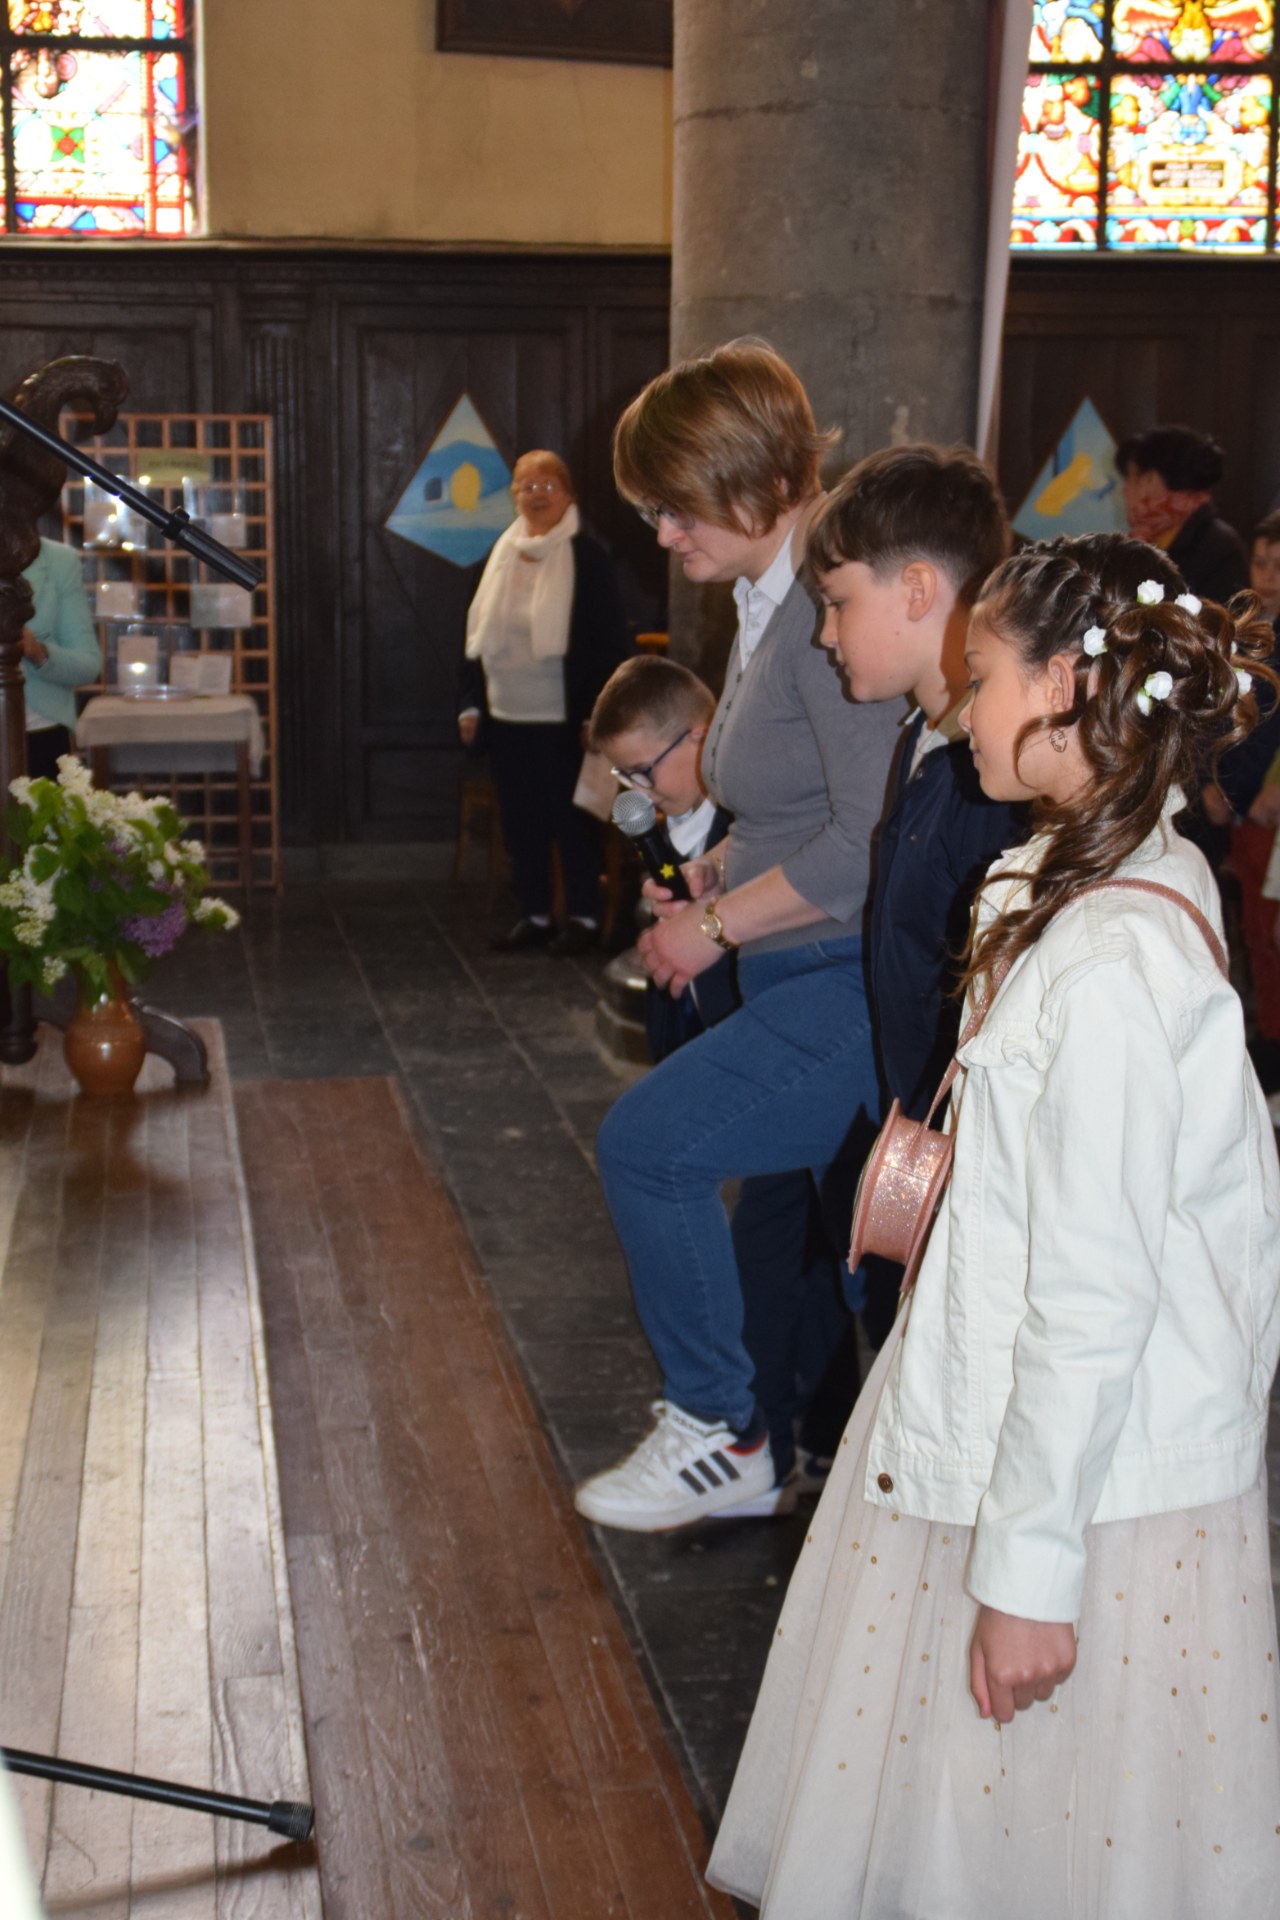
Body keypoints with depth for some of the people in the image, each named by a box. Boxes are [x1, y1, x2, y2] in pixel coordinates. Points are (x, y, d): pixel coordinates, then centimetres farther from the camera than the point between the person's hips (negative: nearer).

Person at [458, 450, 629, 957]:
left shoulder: (585, 554, -7)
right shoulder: (502, 552, 12)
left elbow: (608, 640, -10)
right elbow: (479, 634, 16)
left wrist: (595, 713, -15)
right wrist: (470, 702, 10)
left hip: (561, 717, -6)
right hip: (506, 715, 6)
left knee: (571, 820, 1)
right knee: (519, 820, 11)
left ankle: (583, 916, 12)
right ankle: (533, 915, 21)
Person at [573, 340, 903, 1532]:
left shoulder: (825, 609, -19)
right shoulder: (766, 600, 12)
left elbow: (871, 842, -25)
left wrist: (715, 922, -14)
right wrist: (721, 872, 7)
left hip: (858, 986, -10)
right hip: (806, 982, 10)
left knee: (648, 1143, -10)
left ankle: (718, 1433, 5)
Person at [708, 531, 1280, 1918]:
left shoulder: (1110, 962, -28)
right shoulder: (1140, 876, 2)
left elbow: (1093, 1301, -25)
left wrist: (1028, 1571, -19)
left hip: (1089, 1483, -9)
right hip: (1005, 1435, 9)